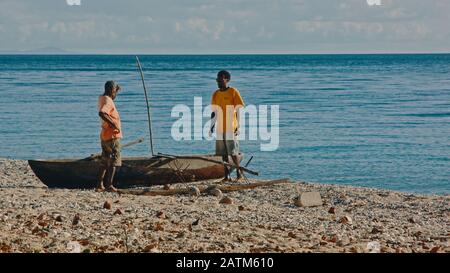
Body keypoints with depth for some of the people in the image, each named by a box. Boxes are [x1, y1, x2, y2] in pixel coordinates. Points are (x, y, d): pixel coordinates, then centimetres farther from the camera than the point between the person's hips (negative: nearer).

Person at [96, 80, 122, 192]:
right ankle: (109, 185, -10)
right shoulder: (107, 101, -17)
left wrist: (115, 90, 23)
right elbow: (101, 113, -36)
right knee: (114, 160, -5)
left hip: (104, 136, 9)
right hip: (112, 135, -9)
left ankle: (99, 185, 12)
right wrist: (113, 124, -31)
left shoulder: (102, 98, 11)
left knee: (105, 161, 13)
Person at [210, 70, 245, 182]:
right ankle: (227, 175, 9)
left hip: (231, 128, -5)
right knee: (223, 153, 5)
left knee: (233, 152, -5)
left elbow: (238, 110, -6)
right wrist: (212, 126, 12)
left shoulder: (233, 92, -4)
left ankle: (239, 173, 8)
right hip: (220, 129, 5)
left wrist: (238, 127, -11)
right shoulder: (215, 94, 12)